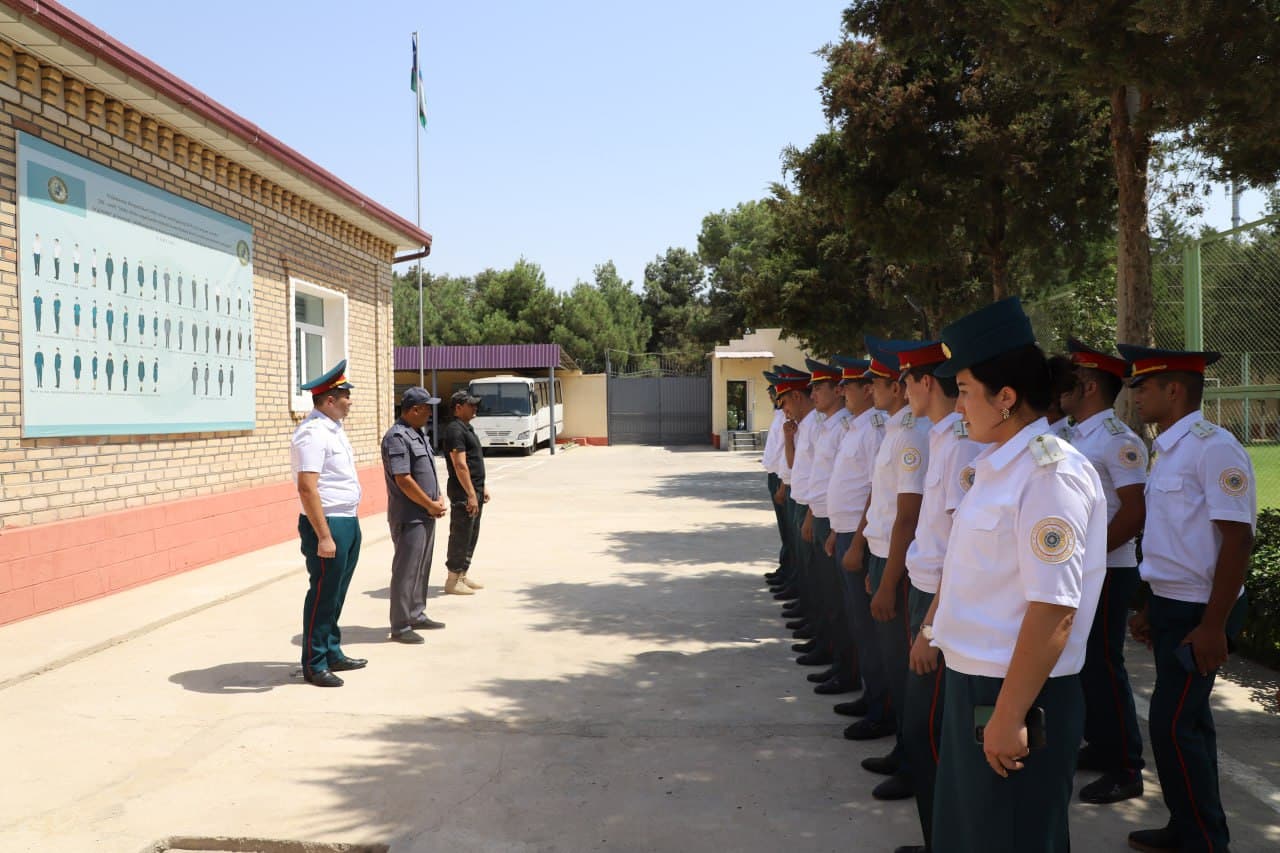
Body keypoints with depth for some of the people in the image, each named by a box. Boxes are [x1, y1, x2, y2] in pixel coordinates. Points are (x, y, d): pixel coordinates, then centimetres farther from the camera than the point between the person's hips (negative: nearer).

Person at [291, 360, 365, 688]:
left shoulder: (332, 428, 13)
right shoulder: (312, 433, -17)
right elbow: (307, 489, -24)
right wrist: (324, 537, -25)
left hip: (348, 524, 9)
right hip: (328, 524, -9)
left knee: (336, 595, 18)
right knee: (323, 596, 0)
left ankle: (332, 654, 29)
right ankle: (314, 665, 11)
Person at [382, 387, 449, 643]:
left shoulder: (418, 434, 14)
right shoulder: (397, 437, -17)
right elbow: (403, 480, -22)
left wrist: (439, 499, 7)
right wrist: (431, 505, -14)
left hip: (426, 514, 10)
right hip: (409, 517, -10)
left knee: (422, 567, 17)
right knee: (406, 571, -5)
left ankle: (417, 615, 28)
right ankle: (400, 627, 1)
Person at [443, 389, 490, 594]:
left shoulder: (467, 428, 16)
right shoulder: (455, 430, -16)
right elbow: (460, 465, -21)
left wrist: (482, 487, 21)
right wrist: (471, 494, -23)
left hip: (474, 491, 10)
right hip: (463, 493, -10)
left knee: (471, 535, 14)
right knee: (461, 536, -4)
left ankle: (462, 576, 23)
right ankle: (453, 581, 4)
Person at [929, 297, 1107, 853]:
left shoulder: (1050, 473, -20)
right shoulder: (996, 465, 8)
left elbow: (1053, 609, -24)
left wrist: (1010, 715, -22)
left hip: (1019, 696, -9)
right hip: (971, 681, 9)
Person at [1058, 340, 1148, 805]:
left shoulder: (1117, 440, -17)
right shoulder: (1075, 436, 10)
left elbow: (1135, 513, -22)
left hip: (1106, 572, -9)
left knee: (1103, 665, -1)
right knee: (1082, 660, 16)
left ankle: (1125, 770, 12)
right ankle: (1100, 746, 31)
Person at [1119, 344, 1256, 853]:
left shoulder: (1213, 448, -18)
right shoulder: (1168, 451, 11)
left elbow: (1237, 539, -21)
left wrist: (1213, 626, -21)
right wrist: (1152, 609, 19)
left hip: (1199, 613, -9)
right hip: (1172, 604, 9)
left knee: (1172, 724, -5)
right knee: (1187, 720, 16)